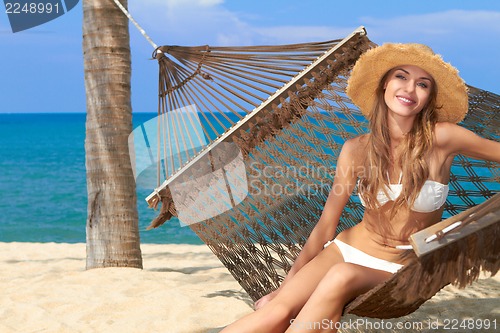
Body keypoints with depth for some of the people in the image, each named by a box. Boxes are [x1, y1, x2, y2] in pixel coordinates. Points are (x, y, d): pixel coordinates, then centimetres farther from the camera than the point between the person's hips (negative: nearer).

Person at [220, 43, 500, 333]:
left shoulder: (442, 138, -11)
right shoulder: (357, 150, -4)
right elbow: (326, 225, 1)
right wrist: (285, 285, 1)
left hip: (402, 269, -1)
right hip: (348, 250, 2)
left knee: (343, 277, -37)